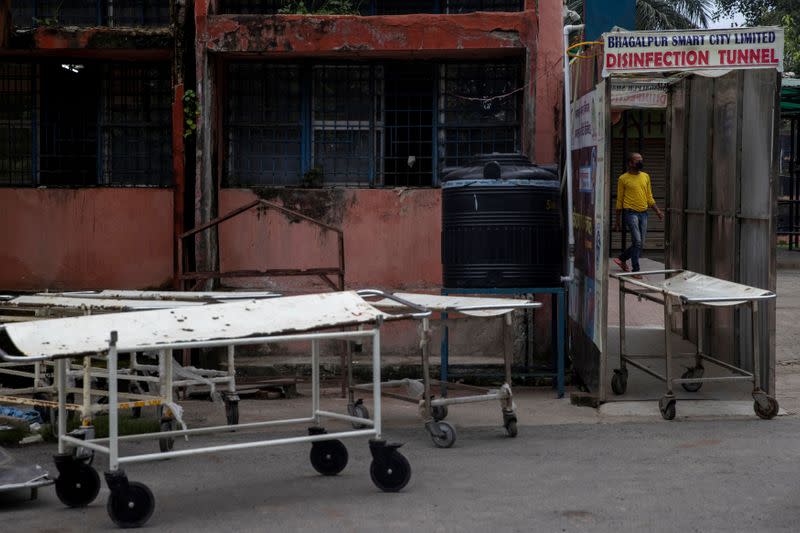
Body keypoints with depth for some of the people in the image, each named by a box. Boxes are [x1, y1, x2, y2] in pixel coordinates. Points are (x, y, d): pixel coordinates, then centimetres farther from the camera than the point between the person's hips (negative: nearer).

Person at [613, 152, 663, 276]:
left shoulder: (646, 176, 12)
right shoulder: (623, 179, -2)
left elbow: (649, 197, 18)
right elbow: (619, 201, 1)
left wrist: (657, 210, 3)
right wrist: (617, 221, 1)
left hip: (643, 213, 6)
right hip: (630, 213, -6)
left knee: (640, 244, 7)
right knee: (637, 241, -15)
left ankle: (622, 259, 28)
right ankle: (636, 270, -7)